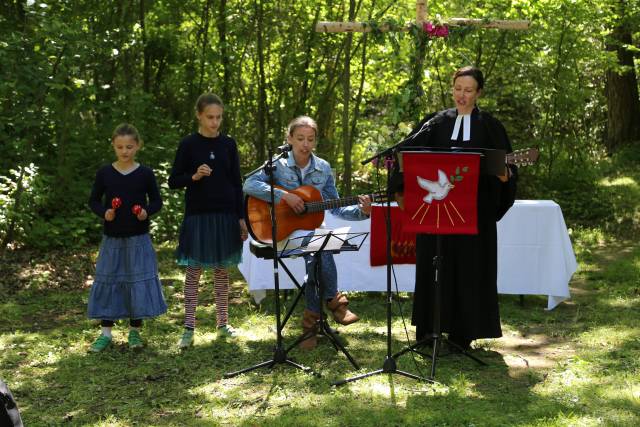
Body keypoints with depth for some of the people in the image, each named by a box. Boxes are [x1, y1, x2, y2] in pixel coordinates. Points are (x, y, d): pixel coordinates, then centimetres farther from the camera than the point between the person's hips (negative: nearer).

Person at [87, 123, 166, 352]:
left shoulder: (145, 174, -3)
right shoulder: (104, 173, 0)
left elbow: (156, 201, 4)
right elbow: (94, 200, 7)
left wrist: (147, 211, -16)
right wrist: (103, 212, -12)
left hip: (138, 239, -1)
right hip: (112, 239, 1)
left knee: (139, 282, 0)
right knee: (108, 282, 3)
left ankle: (134, 331, 14)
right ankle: (105, 333, 11)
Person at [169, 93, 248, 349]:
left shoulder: (228, 144, 4)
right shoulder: (188, 144, -3)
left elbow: (236, 183, 7)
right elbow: (173, 181, -1)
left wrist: (242, 218, 3)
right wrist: (194, 176, -19)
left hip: (225, 215, 3)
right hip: (197, 215, -2)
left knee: (222, 270, 10)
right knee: (194, 270, -1)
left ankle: (223, 323, 19)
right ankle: (189, 328, 2)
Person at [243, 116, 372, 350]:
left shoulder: (323, 168, 6)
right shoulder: (278, 165, -3)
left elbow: (336, 208, 9)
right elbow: (249, 185, -18)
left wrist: (361, 211, -8)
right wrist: (284, 195, -25)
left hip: (312, 231, 3)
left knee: (316, 253, -32)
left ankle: (312, 316, -15)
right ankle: (333, 300, -13)